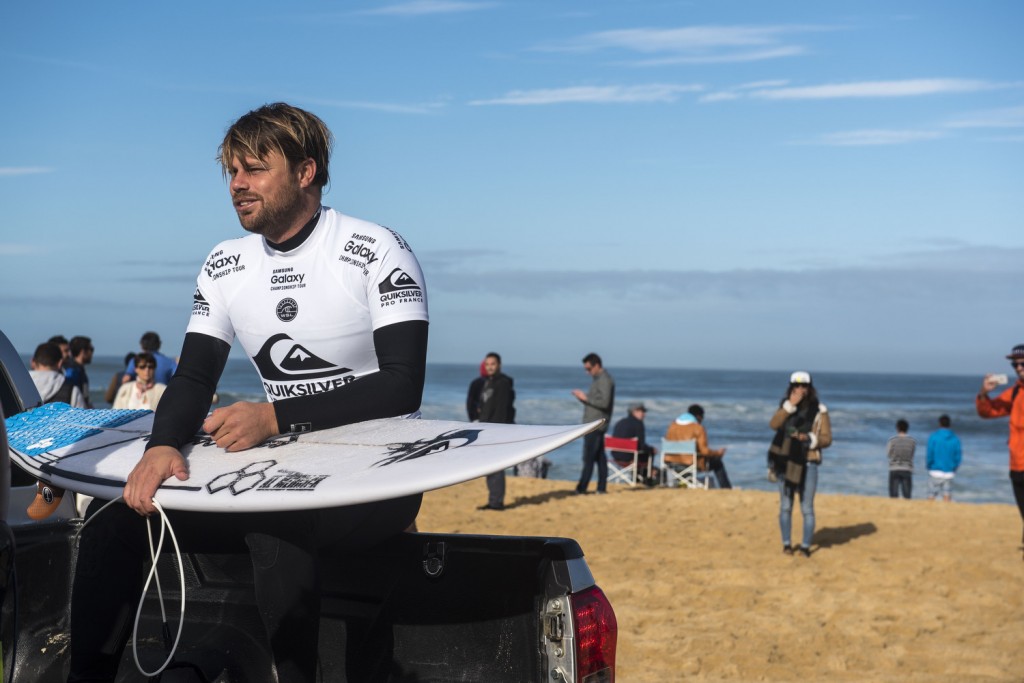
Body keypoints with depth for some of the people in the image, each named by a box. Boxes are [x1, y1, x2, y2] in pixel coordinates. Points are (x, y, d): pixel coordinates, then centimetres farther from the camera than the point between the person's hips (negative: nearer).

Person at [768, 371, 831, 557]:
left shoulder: (819, 410, -1)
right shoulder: (786, 407, 7)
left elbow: (826, 439, -3)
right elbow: (773, 424, -13)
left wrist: (809, 438, -21)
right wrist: (790, 405, -19)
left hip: (808, 464, -3)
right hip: (786, 463, 3)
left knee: (807, 508, -2)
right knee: (785, 506, 7)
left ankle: (806, 546, 3)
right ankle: (786, 544, 14)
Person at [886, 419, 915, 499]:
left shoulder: (892, 441, -6)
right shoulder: (912, 441, -1)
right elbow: (911, 455, 9)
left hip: (894, 470, -1)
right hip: (907, 470, 1)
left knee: (893, 496, 0)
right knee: (907, 496, 3)